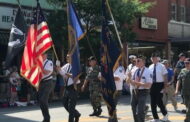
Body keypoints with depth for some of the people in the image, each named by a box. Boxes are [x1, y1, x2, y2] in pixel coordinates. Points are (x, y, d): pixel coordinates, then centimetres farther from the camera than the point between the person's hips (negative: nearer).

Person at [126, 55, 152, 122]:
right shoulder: (134, 71, 8)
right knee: (134, 111, 16)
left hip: (143, 92, -6)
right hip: (134, 92, 6)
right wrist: (129, 77, -10)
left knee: (140, 112, -10)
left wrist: (138, 83, -22)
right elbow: (128, 81, 12)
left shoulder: (147, 71, -9)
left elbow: (149, 85, -15)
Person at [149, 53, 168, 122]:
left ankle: (165, 114, 19)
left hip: (159, 84, -5)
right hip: (152, 85, 5)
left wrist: (164, 87, -9)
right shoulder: (150, 67, 8)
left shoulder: (161, 66, -6)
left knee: (159, 101, -8)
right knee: (153, 103, 7)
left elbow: (165, 77, -5)